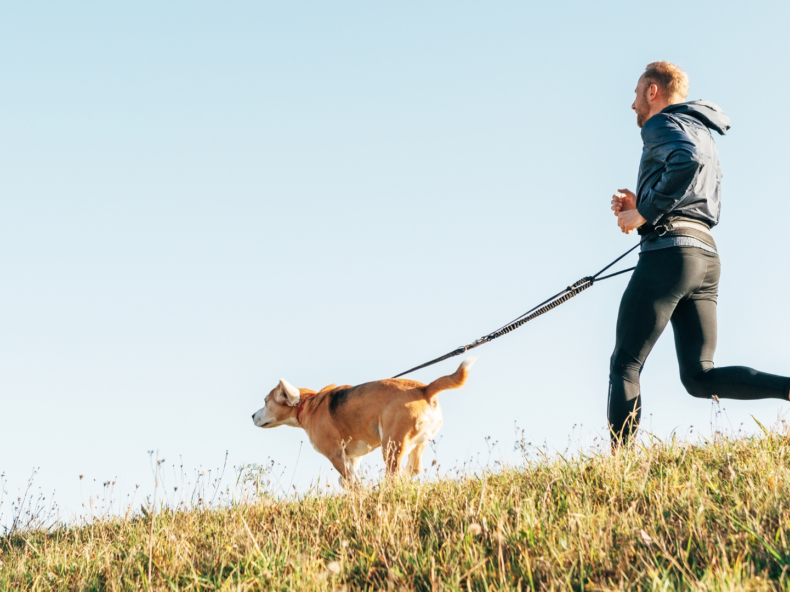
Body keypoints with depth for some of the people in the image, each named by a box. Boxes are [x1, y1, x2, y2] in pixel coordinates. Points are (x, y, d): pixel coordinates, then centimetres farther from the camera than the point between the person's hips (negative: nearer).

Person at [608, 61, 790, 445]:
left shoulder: (662, 123, 2)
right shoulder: (704, 136, 31)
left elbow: (688, 160, -21)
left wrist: (643, 213, -14)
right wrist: (641, 208, 18)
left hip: (669, 253, -9)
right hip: (707, 256, 9)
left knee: (625, 365, -4)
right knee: (700, 378, 3)